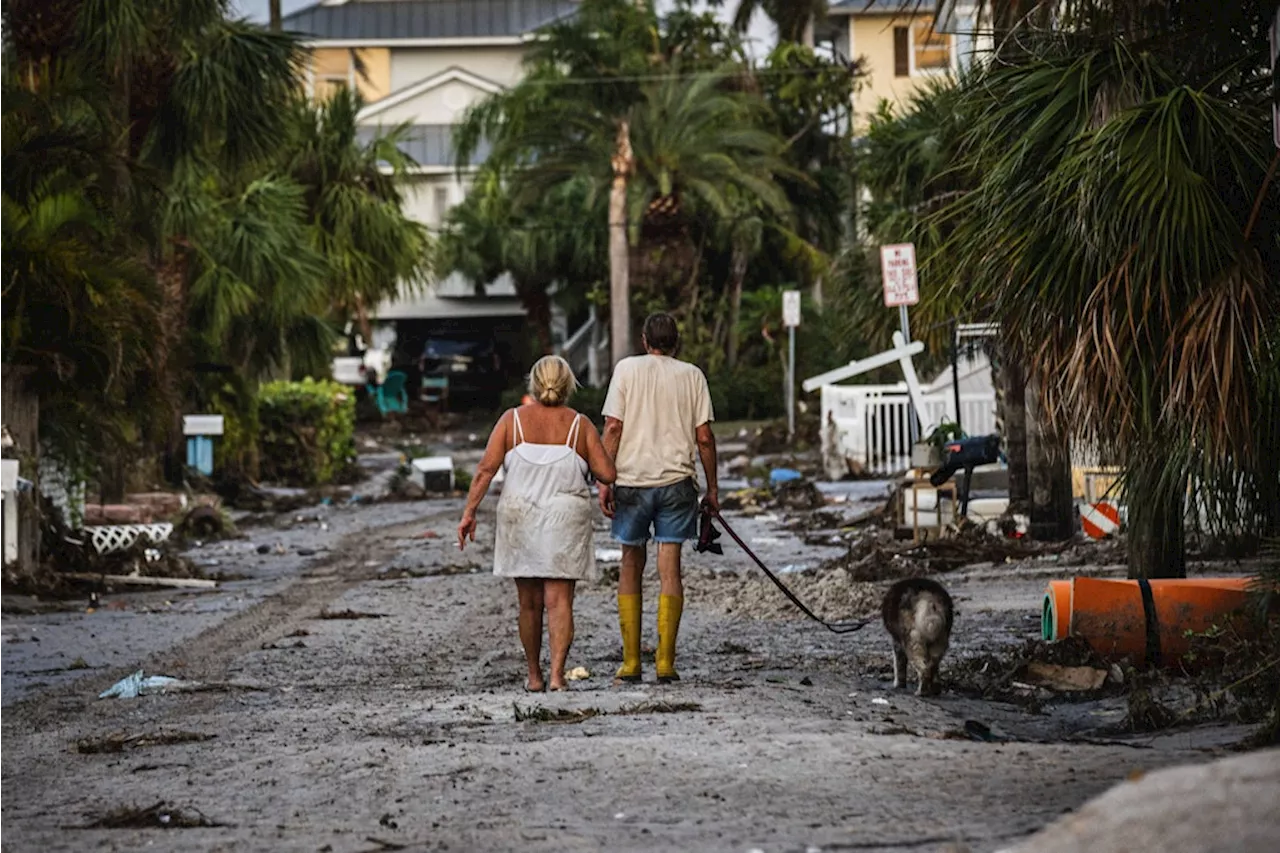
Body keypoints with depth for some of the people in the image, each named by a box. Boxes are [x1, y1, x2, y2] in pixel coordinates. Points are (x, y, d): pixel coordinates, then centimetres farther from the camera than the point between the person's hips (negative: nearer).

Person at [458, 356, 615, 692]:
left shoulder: (512, 420, 2)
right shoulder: (579, 425, 0)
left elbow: (486, 468, -7)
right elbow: (607, 474, -4)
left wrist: (469, 512, -6)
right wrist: (589, 459, 16)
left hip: (520, 520, 1)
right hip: (565, 520, -1)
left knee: (529, 603, 12)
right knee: (559, 601, -2)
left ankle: (534, 676, 20)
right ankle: (557, 674, -14)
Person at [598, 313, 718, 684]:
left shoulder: (627, 369, 2)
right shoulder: (692, 375, 5)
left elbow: (612, 427, -4)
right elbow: (704, 437, 2)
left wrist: (604, 480, -2)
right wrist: (712, 486, 10)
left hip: (631, 479, 0)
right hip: (676, 481, 0)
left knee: (631, 566, 10)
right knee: (669, 569, 0)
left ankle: (630, 662, 9)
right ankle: (665, 662, -5)